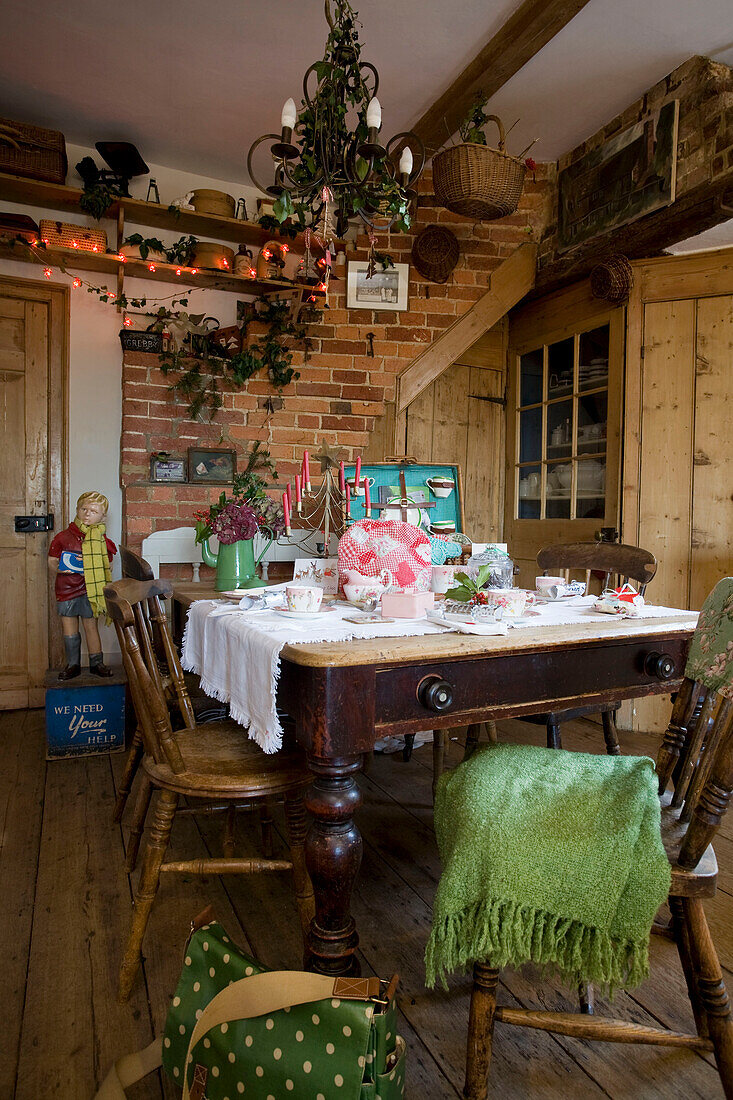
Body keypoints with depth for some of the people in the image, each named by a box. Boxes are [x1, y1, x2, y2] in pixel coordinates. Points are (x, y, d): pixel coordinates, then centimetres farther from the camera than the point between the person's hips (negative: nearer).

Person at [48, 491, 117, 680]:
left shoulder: (102, 541, -1)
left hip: (89, 591, -1)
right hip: (66, 591, 2)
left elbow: (106, 567, 0)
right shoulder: (63, 537, 1)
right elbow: (52, 561, 6)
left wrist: (88, 564, -16)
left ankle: (96, 663, 17)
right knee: (69, 630, 8)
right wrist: (59, 568, -15)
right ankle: (73, 664, 21)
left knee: (91, 627, 5)